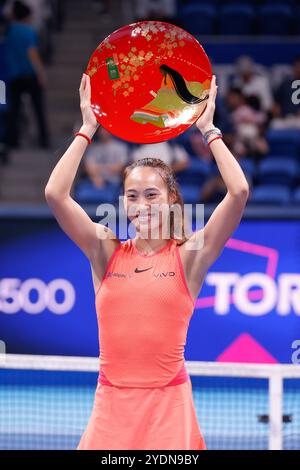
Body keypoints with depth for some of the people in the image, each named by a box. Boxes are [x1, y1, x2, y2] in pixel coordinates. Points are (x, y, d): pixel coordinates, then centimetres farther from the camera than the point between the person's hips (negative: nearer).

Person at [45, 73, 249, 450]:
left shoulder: (188, 255, 1)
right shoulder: (106, 253, 6)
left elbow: (238, 193, -9)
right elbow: (55, 194, -4)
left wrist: (208, 130, -3)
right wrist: (87, 129, -1)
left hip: (167, 404, -2)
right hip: (112, 402, 2)